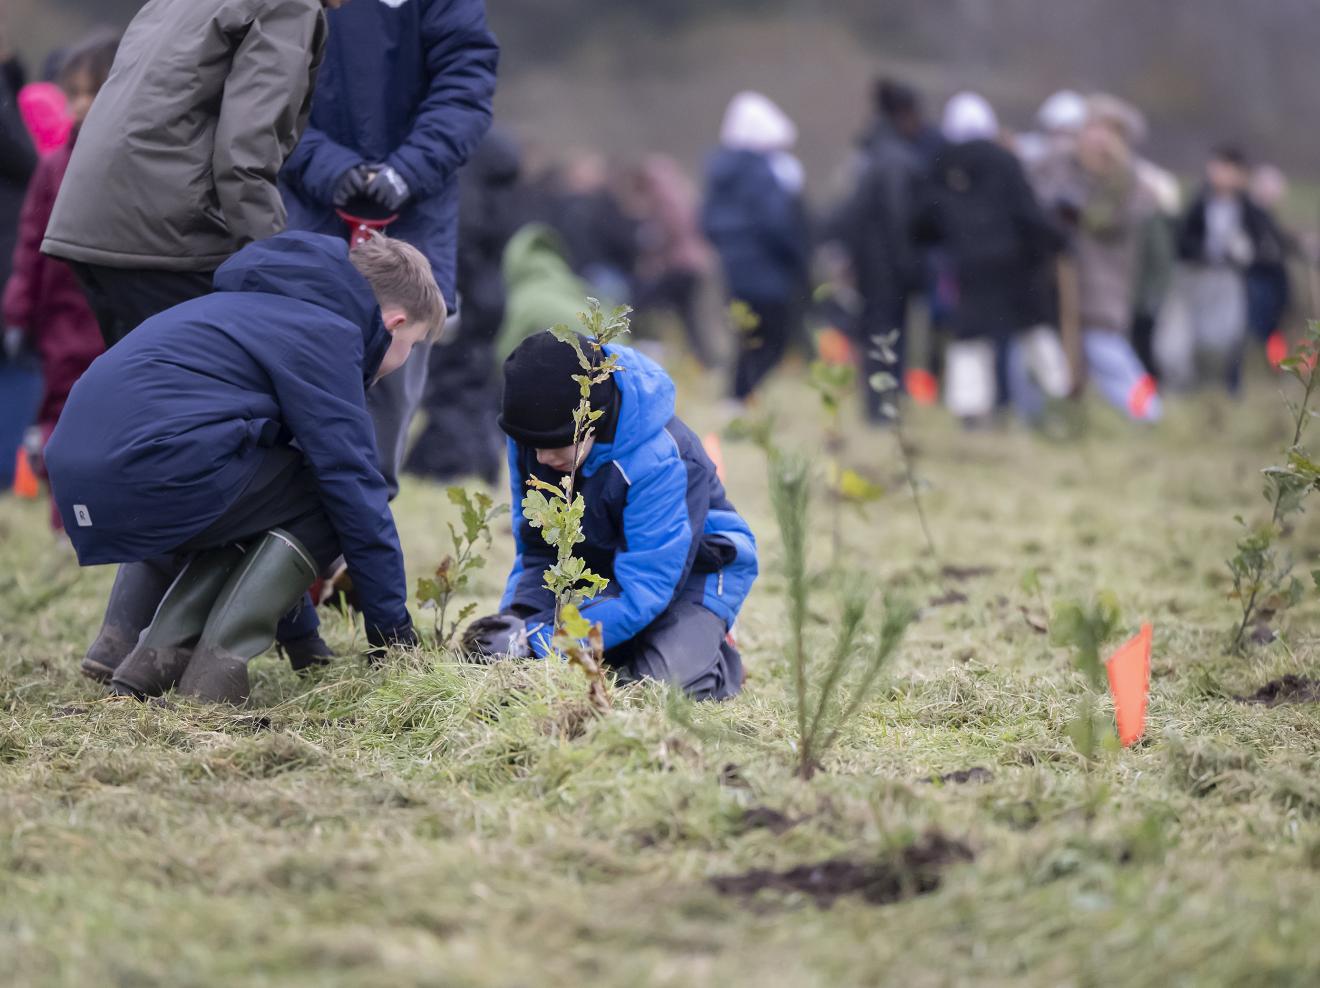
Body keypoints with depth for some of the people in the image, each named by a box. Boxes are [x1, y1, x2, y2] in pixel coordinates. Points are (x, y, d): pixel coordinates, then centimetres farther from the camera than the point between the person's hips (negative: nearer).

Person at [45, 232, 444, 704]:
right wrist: (393, 629, 5)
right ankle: (217, 661, -7)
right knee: (324, 501, 6)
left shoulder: (261, 306, 31)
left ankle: (125, 640, 17)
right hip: (154, 466, -9)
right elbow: (352, 481, -3)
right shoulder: (327, 331, 2)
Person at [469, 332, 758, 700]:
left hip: (691, 569, -6)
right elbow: (537, 547, -1)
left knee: (664, 682, -31)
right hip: (598, 561, 6)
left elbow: (644, 590, -33)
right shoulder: (536, 436, -15)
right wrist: (514, 621, -20)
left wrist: (539, 640, -38)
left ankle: (714, 658, 5)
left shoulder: (658, 461, -34)